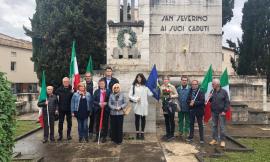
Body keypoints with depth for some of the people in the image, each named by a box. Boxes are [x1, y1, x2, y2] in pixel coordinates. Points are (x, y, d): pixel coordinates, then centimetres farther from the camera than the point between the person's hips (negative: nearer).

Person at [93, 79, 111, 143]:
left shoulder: (108, 91, 0)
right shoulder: (96, 91, 5)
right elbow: (93, 100, 2)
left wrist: (106, 103, -15)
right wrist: (99, 103, -14)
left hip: (106, 109, -1)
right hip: (98, 109, 2)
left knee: (105, 123, 5)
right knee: (97, 123, 9)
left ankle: (104, 137, 16)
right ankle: (97, 136, 22)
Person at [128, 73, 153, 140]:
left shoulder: (146, 86, 6)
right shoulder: (133, 86, 2)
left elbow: (150, 94, -1)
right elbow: (130, 95, 0)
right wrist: (135, 99, -12)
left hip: (144, 105, 1)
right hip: (136, 105, -1)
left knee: (143, 118, 5)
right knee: (137, 118, 3)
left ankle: (142, 133, 15)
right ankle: (137, 133, 12)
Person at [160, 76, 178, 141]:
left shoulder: (172, 87, -7)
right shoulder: (161, 87, 4)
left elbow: (176, 95, -4)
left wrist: (171, 96, -19)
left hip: (171, 104, -4)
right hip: (165, 105, 4)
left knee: (171, 120, 0)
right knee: (166, 120, 12)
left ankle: (172, 135, 9)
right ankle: (168, 134, 23)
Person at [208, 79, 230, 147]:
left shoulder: (224, 92, -6)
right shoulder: (212, 92, 8)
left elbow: (227, 102, -6)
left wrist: (224, 111, -12)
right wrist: (210, 98, -6)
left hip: (221, 113, -5)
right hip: (214, 112, 5)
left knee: (222, 127, 0)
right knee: (214, 126, 10)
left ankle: (222, 141, 10)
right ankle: (215, 140, 20)